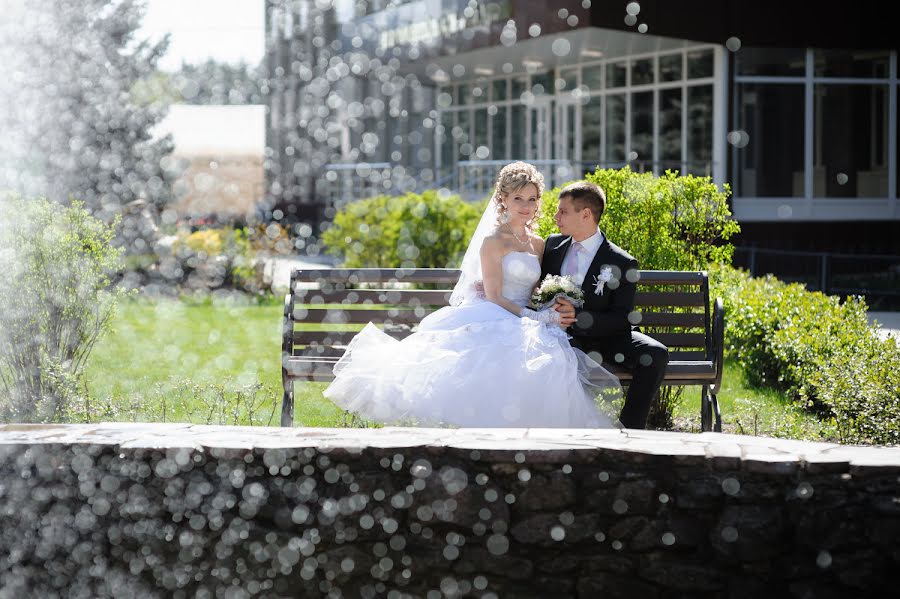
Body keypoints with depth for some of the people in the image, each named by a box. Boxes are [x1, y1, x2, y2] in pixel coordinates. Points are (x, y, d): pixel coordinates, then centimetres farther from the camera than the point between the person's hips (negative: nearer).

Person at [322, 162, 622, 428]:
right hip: (491, 324, -6)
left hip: (522, 327, 6)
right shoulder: (493, 241, 1)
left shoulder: (538, 245, 19)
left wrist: (548, 315, -2)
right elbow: (494, 298, -6)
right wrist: (538, 317, -14)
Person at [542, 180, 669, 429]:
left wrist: (578, 316, -25)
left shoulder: (622, 264, -6)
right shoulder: (553, 245, 9)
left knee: (655, 354, -28)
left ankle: (629, 428, -17)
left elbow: (621, 318, -10)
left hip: (603, 338, -2)